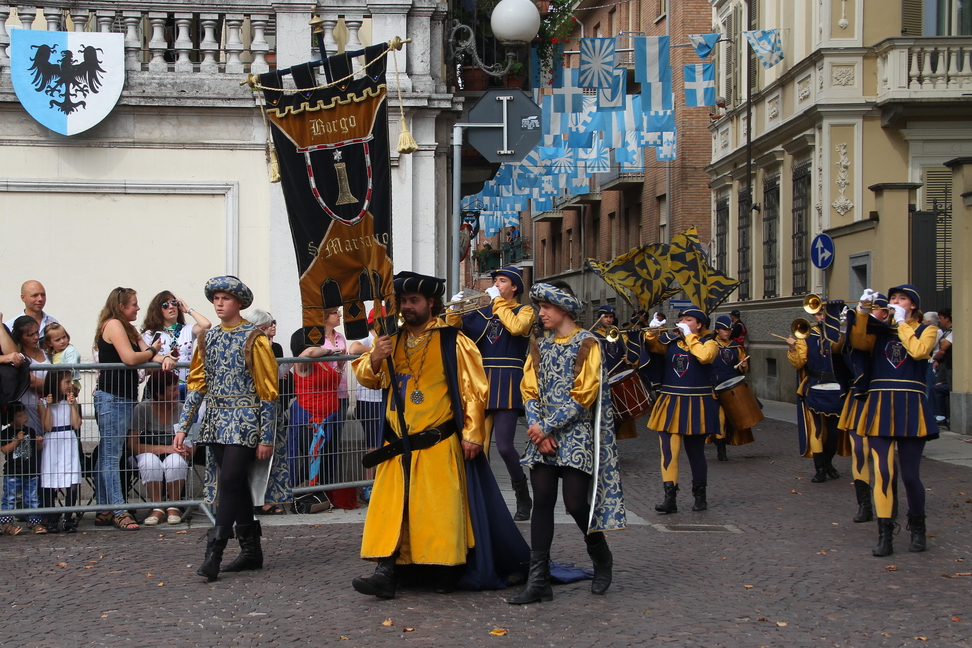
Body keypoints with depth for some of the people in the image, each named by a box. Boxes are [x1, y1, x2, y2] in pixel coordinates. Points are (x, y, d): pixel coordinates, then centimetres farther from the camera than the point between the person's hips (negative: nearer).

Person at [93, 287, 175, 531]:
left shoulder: (128, 328, 21)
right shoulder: (113, 325, -8)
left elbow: (147, 352, 11)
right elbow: (130, 357, -19)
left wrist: (165, 358, -10)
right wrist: (153, 350, -1)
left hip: (123, 398, 10)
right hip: (112, 397, -10)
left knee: (107, 455, 10)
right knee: (110, 455, -6)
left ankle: (104, 511, 12)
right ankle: (118, 511, -7)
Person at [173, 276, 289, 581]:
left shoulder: (253, 338, -6)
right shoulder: (208, 338, 12)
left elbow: (267, 390, -6)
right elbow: (197, 384, 13)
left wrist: (267, 438, -9)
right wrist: (182, 427, 6)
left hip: (244, 422, -6)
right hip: (217, 423, 6)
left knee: (229, 482, -14)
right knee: (236, 487, 9)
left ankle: (213, 553, -14)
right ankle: (251, 550, 16)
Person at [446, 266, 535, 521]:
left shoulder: (524, 310, 6)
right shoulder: (482, 311, 17)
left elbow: (516, 327, -16)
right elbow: (458, 329, 8)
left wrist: (498, 301, -8)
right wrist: (453, 311, -10)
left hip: (507, 384, -5)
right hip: (482, 382, 5)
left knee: (504, 446, -12)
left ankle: (524, 499, 6)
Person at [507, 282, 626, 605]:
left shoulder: (587, 343, -5)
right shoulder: (540, 346, 13)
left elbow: (583, 395, -11)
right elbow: (529, 390, 8)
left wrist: (547, 426, -15)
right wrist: (537, 428, -9)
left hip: (577, 435, -5)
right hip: (543, 436, 5)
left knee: (575, 503, -6)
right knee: (542, 503, -1)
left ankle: (602, 557, 22)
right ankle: (538, 581, -1)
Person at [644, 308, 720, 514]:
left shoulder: (708, 343, -2)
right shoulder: (671, 340, 9)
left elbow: (704, 356, -22)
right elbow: (653, 346, 3)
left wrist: (689, 335, -15)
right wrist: (652, 332, -15)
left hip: (695, 405, -3)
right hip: (670, 403, 3)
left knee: (695, 452, 8)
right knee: (668, 450, -7)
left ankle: (700, 495, 23)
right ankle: (670, 497, -8)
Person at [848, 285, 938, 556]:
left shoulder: (926, 330, 9)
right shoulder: (879, 330, 14)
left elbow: (918, 351, -12)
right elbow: (858, 343, -4)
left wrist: (902, 323, -3)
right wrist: (862, 311, -12)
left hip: (910, 407, -1)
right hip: (880, 405, 2)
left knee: (910, 475, 0)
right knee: (883, 472, -6)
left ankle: (917, 529, 23)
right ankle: (884, 535, -2)